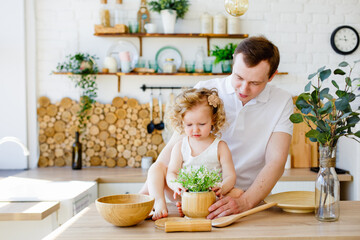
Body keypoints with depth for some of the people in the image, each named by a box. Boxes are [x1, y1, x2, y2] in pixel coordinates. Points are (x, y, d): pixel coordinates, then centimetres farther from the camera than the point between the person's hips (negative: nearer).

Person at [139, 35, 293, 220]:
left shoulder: (281, 102, 1)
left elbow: (276, 161, -8)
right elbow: (174, 147, -5)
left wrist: (245, 201, -25)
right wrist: (147, 193, -19)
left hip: (252, 198, -1)